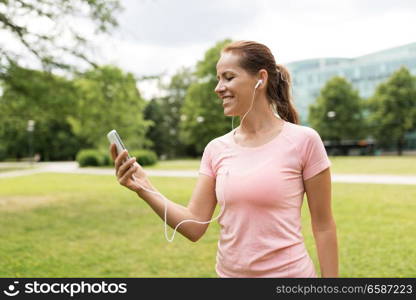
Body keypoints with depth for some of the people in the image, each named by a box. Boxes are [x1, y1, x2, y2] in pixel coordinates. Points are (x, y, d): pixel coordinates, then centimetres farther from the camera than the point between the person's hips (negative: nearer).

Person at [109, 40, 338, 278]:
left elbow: (323, 226, -7)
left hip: (288, 272, -4)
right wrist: (145, 189, -15)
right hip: (228, 272, 4)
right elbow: (195, 226, -4)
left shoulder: (303, 141, -12)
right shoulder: (216, 149, -1)